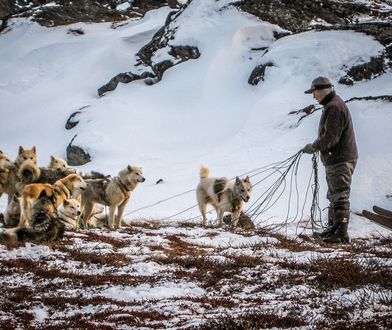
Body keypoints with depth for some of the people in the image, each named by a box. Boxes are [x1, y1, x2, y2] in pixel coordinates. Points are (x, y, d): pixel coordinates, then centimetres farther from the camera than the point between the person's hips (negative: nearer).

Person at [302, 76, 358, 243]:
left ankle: (341, 233, -10)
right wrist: (316, 146, 13)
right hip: (335, 159, 11)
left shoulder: (334, 107, -18)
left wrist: (314, 147, -15)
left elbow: (331, 136, -23)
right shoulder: (332, 105, 17)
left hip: (340, 159, -11)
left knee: (339, 197, -10)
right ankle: (333, 229, 28)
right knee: (334, 196, 19)